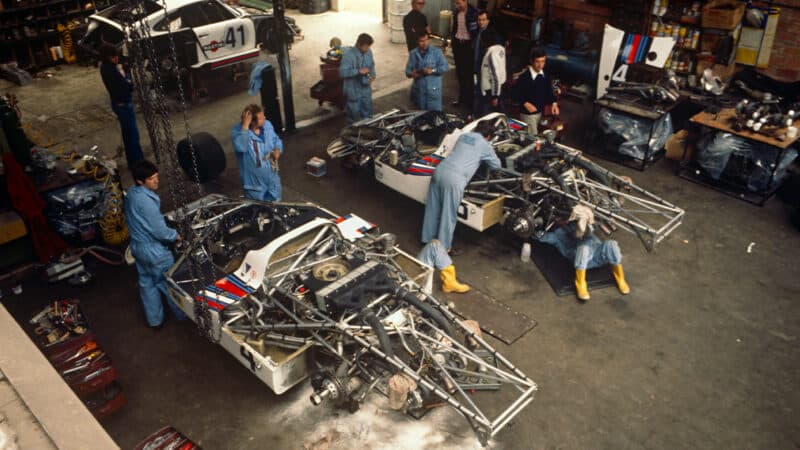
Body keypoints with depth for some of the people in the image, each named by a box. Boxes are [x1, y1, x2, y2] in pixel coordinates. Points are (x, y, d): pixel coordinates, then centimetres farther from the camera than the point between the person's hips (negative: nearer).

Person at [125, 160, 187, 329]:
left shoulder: (131, 193, 0)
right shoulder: (146, 200, -30)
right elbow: (160, 231, -26)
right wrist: (176, 236, -8)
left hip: (137, 246, 9)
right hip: (154, 251, -9)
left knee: (146, 283, 19)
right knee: (169, 284, 10)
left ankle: (154, 320, 34)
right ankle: (183, 315, 28)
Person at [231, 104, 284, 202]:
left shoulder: (267, 125, -5)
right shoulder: (237, 130, -20)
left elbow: (277, 140, 12)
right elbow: (240, 147, -40)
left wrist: (277, 150, -10)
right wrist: (245, 126, -39)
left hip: (272, 178, 5)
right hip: (254, 182, -5)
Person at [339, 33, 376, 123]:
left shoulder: (368, 52, -1)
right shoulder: (349, 54, -20)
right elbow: (342, 72, -24)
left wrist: (372, 75, -6)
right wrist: (359, 71, -30)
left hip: (366, 89, 6)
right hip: (353, 91, -6)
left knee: (367, 115, 17)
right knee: (354, 117, 7)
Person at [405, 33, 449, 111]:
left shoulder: (437, 52, -4)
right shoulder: (413, 54, 5)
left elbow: (445, 67, -9)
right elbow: (408, 69, 6)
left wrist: (432, 70, -23)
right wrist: (411, 74, -17)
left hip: (433, 90, -3)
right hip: (418, 90, 3)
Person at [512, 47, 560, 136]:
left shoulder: (545, 76, 2)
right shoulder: (524, 77, -18)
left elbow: (549, 91, 10)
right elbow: (516, 94, -14)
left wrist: (553, 103, -7)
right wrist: (525, 103, -27)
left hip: (541, 112, 7)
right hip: (528, 113, -6)